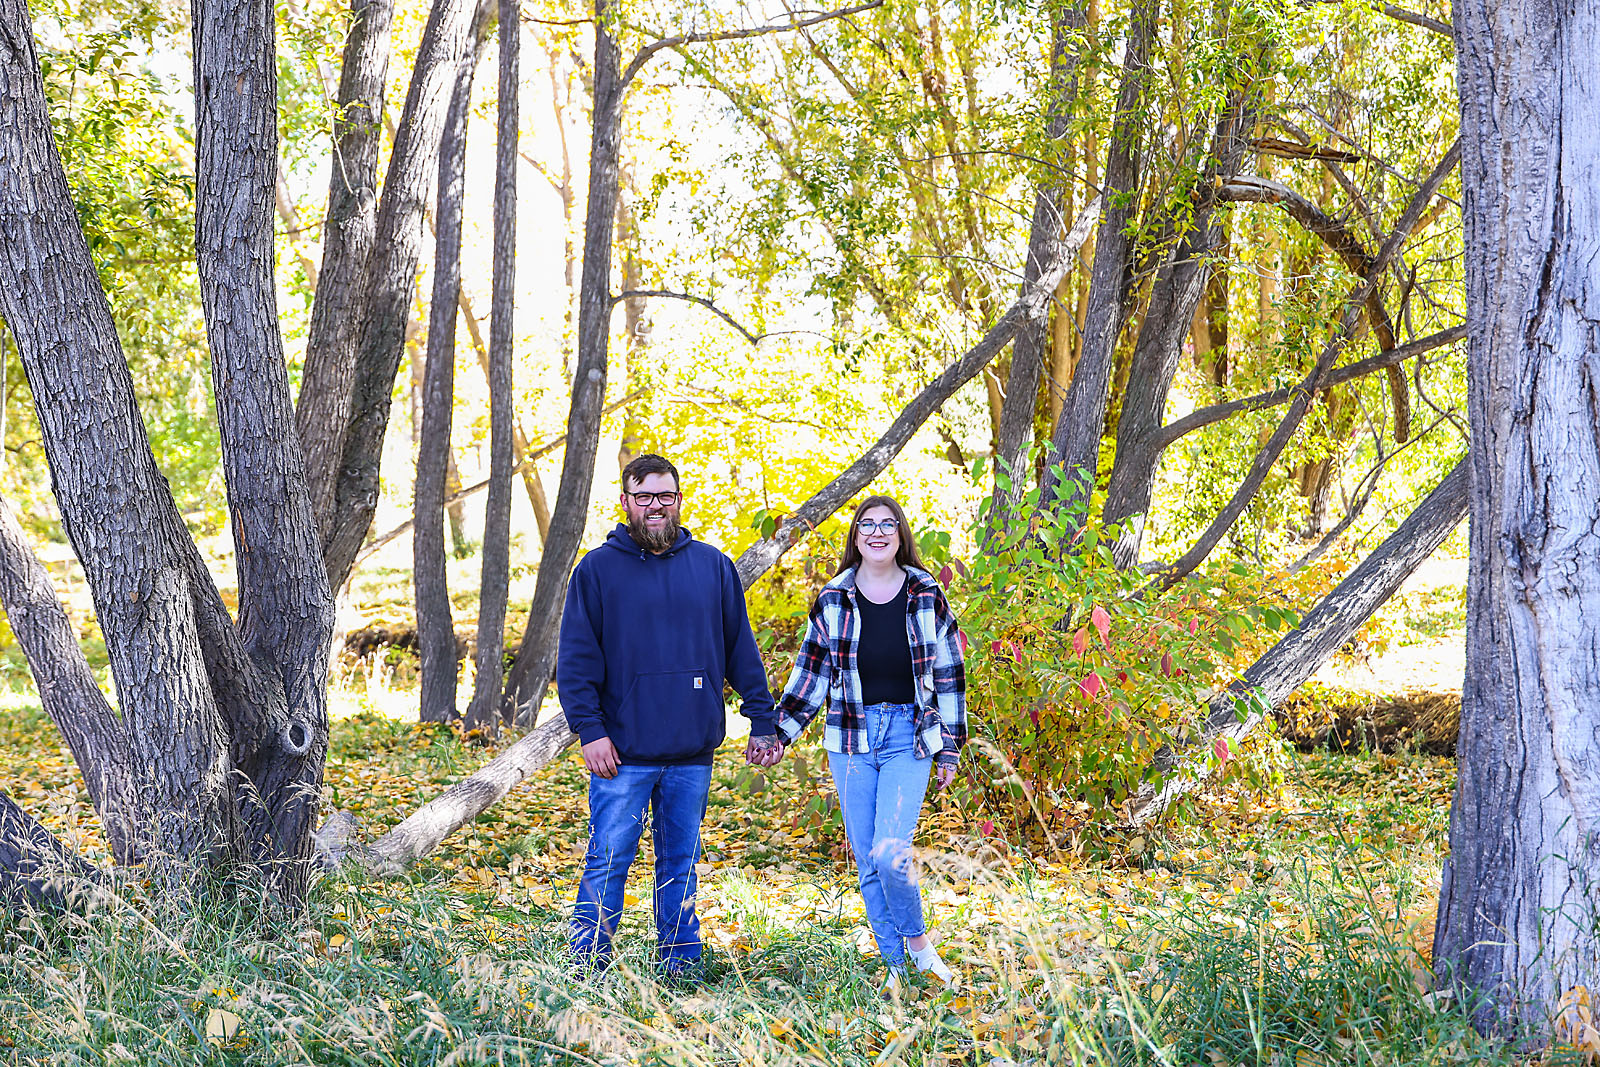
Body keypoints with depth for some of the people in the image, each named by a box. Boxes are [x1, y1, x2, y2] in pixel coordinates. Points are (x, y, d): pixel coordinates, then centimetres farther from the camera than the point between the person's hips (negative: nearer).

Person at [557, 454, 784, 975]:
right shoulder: (598, 569, 1)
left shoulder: (712, 566, 9)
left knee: (682, 864, 10)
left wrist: (763, 722, 8)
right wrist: (589, 728, -11)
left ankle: (681, 965, 18)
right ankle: (587, 967, 4)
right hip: (624, 751, -3)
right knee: (608, 863, -2)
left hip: (693, 754, 3)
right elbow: (575, 659, -1)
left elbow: (741, 650, 12)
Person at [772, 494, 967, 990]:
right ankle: (895, 963, 15)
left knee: (889, 853, -16)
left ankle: (917, 939, 9)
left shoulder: (927, 598, 1)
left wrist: (949, 749, 5)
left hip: (909, 738, -2)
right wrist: (778, 732, 3)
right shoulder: (833, 600, 3)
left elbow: (948, 675, 5)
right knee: (867, 861, 3)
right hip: (852, 740, 2)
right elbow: (811, 672, 10)